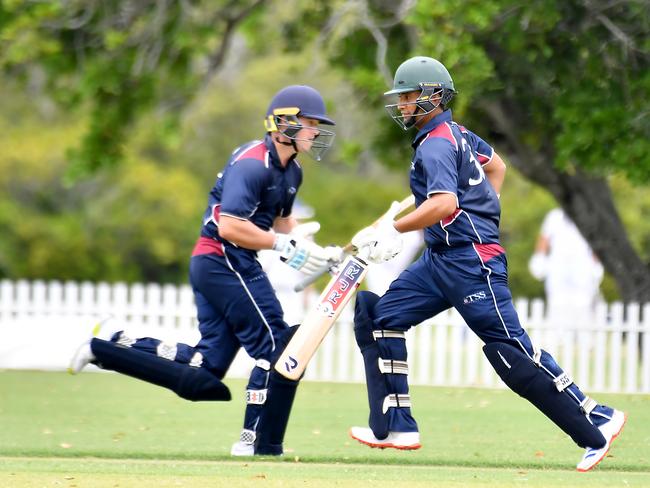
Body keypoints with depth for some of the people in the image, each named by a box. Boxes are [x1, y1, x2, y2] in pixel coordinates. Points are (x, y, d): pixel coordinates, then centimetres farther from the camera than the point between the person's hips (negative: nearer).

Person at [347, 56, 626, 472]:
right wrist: (484, 216, 26)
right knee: (379, 315, 5)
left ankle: (596, 423, -2)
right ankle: (397, 428, 3)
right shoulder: (457, 134, 13)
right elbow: (496, 165, 29)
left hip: (471, 263, -10)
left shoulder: (436, 144, -16)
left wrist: (393, 230, -28)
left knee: (510, 349, -10)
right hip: (441, 260, 11)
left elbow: (444, 203, -31)